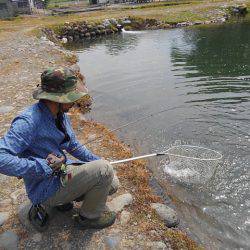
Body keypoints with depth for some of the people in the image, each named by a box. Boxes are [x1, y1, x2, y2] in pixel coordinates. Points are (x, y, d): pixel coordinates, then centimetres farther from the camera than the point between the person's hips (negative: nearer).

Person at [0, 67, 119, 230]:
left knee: (112, 184, 6)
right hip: (46, 190, -8)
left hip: (63, 172, 8)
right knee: (104, 170, -20)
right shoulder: (28, 121, -27)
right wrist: (46, 166, -31)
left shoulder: (61, 114, 1)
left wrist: (99, 162, 8)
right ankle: (90, 216, 6)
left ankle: (63, 197, 16)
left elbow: (73, 145, 13)